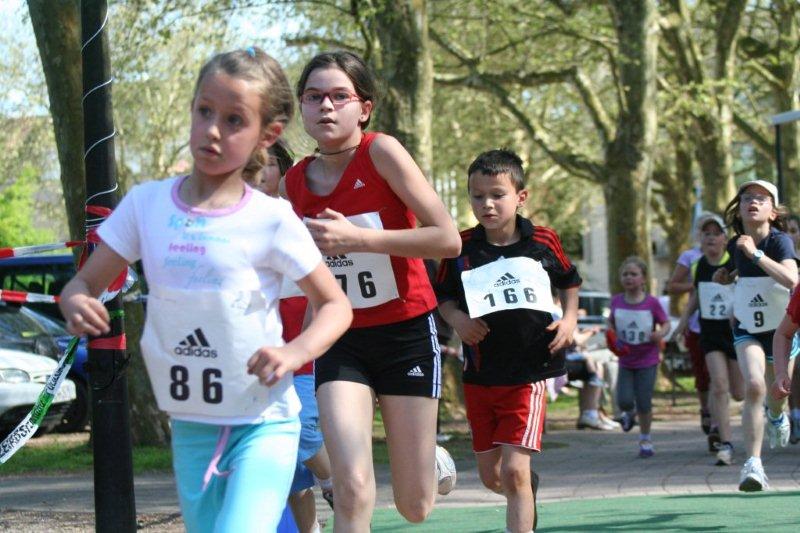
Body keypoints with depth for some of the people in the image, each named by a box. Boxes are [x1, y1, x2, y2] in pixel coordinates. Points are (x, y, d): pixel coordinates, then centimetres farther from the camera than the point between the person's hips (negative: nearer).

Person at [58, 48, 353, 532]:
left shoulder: (271, 219, -10)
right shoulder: (147, 204, -1)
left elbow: (336, 304, -2)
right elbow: (84, 283, 4)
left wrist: (296, 352, -22)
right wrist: (77, 305, -20)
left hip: (263, 424, -4)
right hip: (190, 425, 4)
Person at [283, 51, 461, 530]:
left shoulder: (381, 153, -14)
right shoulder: (294, 183, 1)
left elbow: (449, 240, -21)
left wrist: (357, 239, -26)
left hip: (407, 333, -3)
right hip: (342, 342, 3)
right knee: (352, 491, -17)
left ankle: (434, 459, 40)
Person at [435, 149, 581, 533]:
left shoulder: (543, 241, -3)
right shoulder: (461, 247, -4)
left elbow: (569, 280, 16)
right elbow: (443, 295, 9)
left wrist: (570, 317, 0)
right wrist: (456, 318, -11)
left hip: (528, 374, -2)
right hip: (480, 376, 2)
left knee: (514, 471, -14)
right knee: (491, 476, 12)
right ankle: (528, 487, 46)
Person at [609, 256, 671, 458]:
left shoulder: (652, 303, -10)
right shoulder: (616, 301, -2)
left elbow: (666, 323, 0)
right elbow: (611, 323, 14)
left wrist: (660, 334, -21)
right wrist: (612, 336, -5)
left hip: (647, 360, -2)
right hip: (625, 360, 2)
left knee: (644, 403, -2)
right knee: (624, 400, -9)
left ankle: (645, 440, 18)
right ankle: (628, 413, 29)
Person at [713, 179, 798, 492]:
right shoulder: (735, 245, -3)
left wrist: (755, 254, -39)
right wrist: (727, 278, 6)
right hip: (747, 329, 1)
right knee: (754, 386, -24)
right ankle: (753, 464, -24)